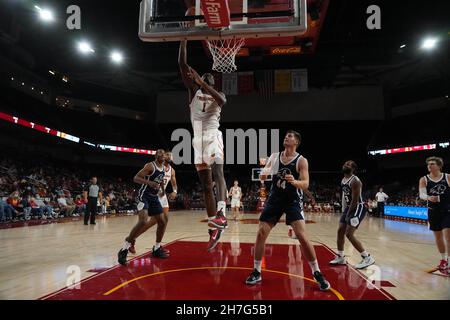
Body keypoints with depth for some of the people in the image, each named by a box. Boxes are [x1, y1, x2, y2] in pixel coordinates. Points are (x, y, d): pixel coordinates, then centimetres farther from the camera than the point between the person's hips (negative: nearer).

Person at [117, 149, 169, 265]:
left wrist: (161, 184, 5)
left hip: (154, 197, 9)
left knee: (163, 222, 7)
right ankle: (124, 249, -15)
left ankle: (156, 248, 22)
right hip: (144, 196, -8)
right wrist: (149, 183, -33)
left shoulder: (163, 168, 10)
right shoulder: (150, 166, -15)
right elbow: (136, 178, -20)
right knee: (143, 221, -25)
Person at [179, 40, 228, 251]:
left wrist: (204, 83, -20)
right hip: (198, 140, 3)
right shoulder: (194, 90, 17)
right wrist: (183, 40, 9)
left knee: (218, 172, -28)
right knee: (205, 185, 1)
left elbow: (223, 101, -16)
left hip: (213, 137, -3)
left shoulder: (218, 95, 12)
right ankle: (214, 229, 5)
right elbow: (182, 64, 10)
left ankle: (222, 213, -41)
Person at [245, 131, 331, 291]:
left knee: (302, 236, -15)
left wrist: (294, 181, -37)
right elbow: (262, 177, 5)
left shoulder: (301, 161, -7)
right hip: (275, 199, 4)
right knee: (261, 233, -1)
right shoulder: (274, 156, 5)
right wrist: (265, 172, -19)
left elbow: (306, 184, -15)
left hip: (293, 200, -4)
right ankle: (256, 272, 14)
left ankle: (317, 274, 3)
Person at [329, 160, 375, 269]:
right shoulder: (343, 180, 9)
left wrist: (348, 214, -17)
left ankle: (368, 258, -4)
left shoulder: (355, 181, -21)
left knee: (349, 234, -15)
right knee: (340, 231, 9)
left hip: (358, 208, -10)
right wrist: (344, 211, 16)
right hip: (349, 207, 10)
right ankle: (340, 257, 21)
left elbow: (355, 200, -22)